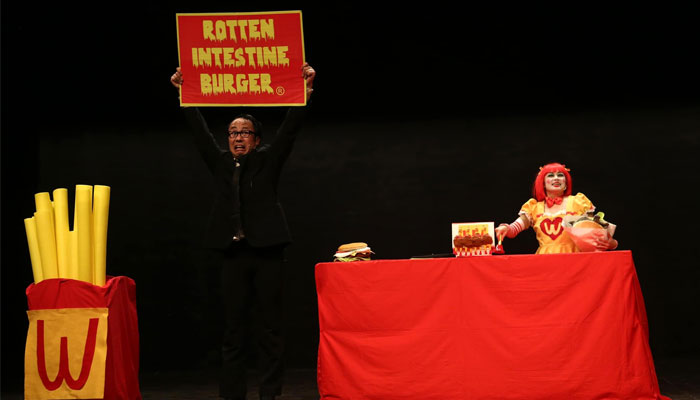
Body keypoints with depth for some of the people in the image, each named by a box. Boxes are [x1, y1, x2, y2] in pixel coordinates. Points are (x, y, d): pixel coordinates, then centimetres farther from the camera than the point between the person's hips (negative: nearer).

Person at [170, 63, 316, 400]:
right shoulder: (221, 163, 13)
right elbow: (200, 131, 11)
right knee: (233, 329, 5)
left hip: (266, 251, -2)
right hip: (233, 253, 3)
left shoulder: (268, 160, 7)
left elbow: (290, 128, -1)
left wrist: (305, 92, -10)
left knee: (271, 327, 1)